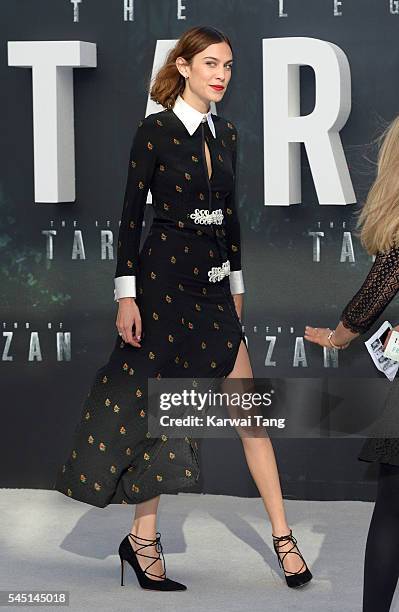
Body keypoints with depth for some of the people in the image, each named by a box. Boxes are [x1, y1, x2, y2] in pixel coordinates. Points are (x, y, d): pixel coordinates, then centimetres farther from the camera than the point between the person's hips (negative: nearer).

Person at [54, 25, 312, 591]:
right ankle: (143, 539, 11)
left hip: (213, 284, 6)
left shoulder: (225, 133, 11)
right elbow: (130, 214, -9)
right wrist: (126, 295, -13)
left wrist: (236, 283, 17)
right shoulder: (155, 131, -8)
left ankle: (283, 537, 3)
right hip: (163, 278, -6)